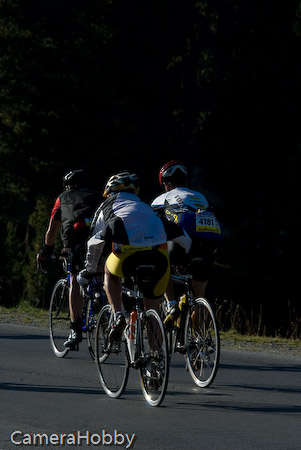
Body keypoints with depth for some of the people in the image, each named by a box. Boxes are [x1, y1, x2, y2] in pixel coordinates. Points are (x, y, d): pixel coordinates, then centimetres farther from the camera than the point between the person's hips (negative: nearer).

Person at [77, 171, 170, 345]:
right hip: (159, 256, 3)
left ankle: (118, 315, 12)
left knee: (110, 273, 32)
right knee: (152, 310, 18)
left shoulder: (108, 205, 25)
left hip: (128, 255, -3)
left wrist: (89, 270, 42)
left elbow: (95, 244, 28)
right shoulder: (145, 207, 35)